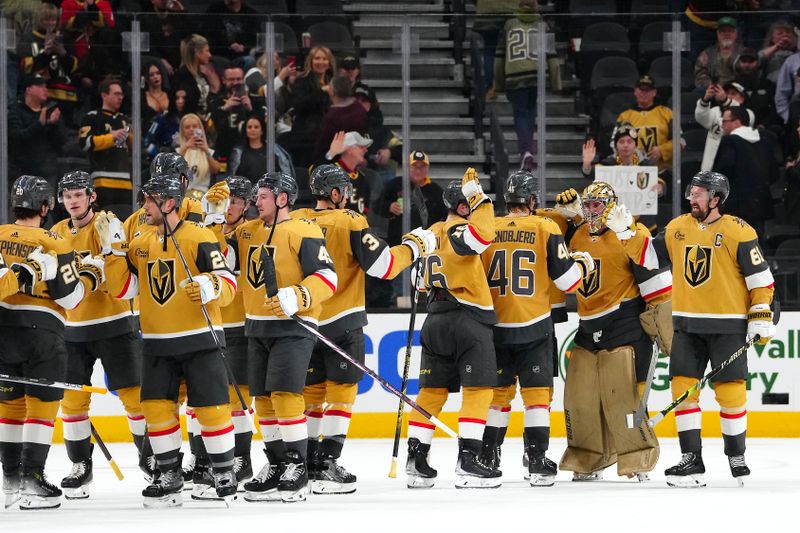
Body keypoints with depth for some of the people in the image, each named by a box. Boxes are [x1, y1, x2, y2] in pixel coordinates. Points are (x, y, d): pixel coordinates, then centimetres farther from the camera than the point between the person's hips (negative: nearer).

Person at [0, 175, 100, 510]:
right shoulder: (54, 245, -9)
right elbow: (68, 295, -10)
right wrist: (90, 278, 7)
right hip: (41, 332, -4)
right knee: (41, 404, 1)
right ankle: (31, 479, -5)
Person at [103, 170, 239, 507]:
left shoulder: (199, 238, -9)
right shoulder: (140, 244, 9)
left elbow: (228, 285, -12)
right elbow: (122, 289, 7)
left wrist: (210, 286, -34)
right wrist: (114, 248, -1)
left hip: (199, 340, -5)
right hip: (157, 345, 5)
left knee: (211, 408, -4)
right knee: (156, 407, 1)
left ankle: (224, 473, 9)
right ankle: (169, 476, 11)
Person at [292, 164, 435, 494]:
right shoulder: (350, 223, -11)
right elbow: (383, 266, -13)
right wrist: (414, 247, 1)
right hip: (342, 322, -5)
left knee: (311, 392, 13)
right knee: (340, 391, -1)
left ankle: (308, 464, 13)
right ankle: (327, 465, -9)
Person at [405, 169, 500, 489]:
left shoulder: (433, 233, 15)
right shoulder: (457, 231, -11)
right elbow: (481, 235, -32)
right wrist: (478, 198, -22)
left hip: (436, 319, 8)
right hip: (469, 319, -8)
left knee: (432, 391, 9)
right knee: (478, 389, -5)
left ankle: (416, 462, 7)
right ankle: (468, 461, -12)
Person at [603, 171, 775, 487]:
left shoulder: (738, 232, -8)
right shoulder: (678, 228, 7)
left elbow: (761, 277, -5)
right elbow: (648, 257, 13)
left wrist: (761, 318, -10)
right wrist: (626, 232, 1)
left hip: (727, 326, -4)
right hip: (687, 326, 4)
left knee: (730, 390, -2)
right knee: (683, 386, -3)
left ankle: (736, 455, 15)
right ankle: (691, 459, 0)